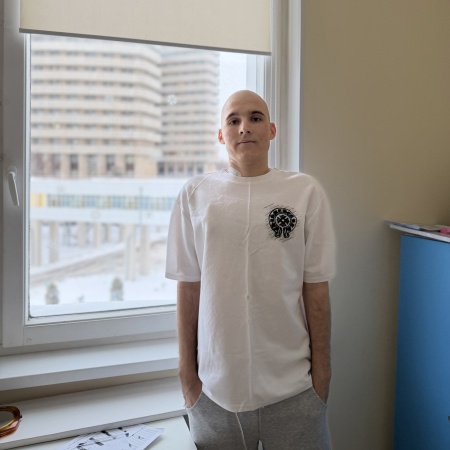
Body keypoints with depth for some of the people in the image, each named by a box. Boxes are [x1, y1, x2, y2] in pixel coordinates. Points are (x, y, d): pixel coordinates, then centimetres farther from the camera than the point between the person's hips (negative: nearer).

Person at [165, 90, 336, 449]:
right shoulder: (196, 194, 0)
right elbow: (188, 289, 2)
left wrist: (321, 372, 1)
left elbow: (316, 288, -1)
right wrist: (187, 371, 4)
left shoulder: (306, 192, -2)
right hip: (215, 386, 1)